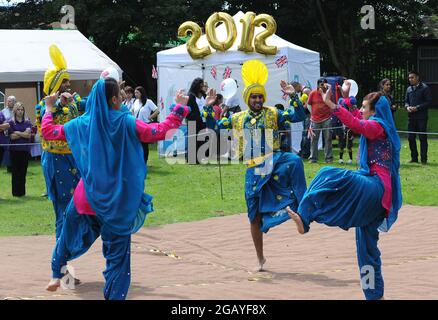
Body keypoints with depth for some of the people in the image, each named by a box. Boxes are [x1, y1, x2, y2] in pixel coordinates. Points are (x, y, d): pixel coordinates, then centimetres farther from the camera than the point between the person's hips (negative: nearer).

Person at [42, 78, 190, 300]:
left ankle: (56, 275, 30)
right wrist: (179, 107, -5)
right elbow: (161, 131, -14)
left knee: (69, 236, 28)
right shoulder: (124, 123, -11)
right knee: (117, 255, 4)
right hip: (116, 202, -3)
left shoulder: (82, 124, 0)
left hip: (86, 197, 3)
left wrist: (49, 107, 26)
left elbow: (47, 131, 11)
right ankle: (115, 295, 2)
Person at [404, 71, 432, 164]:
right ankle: (414, 158, 16)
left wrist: (417, 108, -16)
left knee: (423, 138, -3)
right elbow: (406, 101, 19)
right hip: (411, 117, 6)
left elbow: (429, 102, -9)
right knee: (411, 137, 6)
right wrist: (407, 107, -4)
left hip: (421, 117, -6)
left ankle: (424, 159, 2)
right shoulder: (409, 89, 13)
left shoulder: (425, 88, -6)